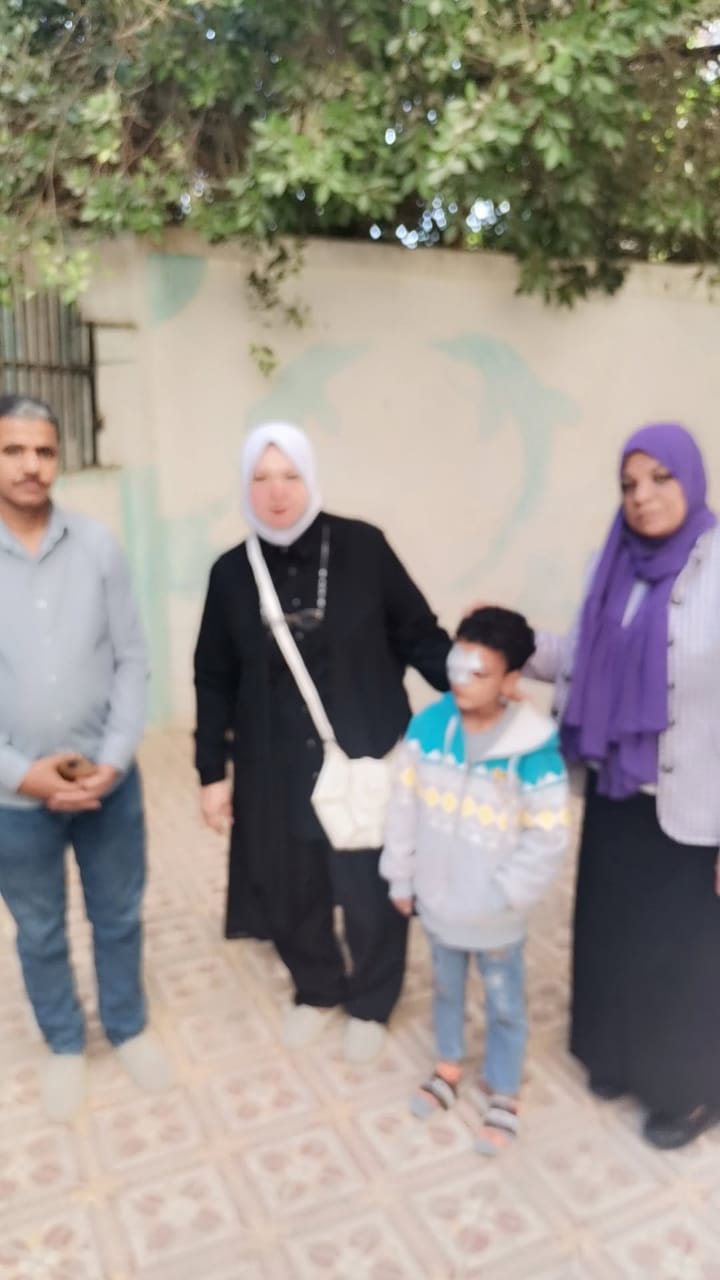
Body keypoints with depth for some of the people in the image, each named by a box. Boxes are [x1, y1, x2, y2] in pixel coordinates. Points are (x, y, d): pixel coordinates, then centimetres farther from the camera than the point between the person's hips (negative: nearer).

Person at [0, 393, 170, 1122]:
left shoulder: (98, 547, -6)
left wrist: (114, 759, -11)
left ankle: (128, 1028, 44)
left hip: (109, 782, 1)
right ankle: (64, 1045, 43)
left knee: (118, 917, 19)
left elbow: (131, 660, -3)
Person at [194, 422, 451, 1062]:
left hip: (367, 758, -2)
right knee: (291, 890, 14)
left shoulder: (362, 548, -10)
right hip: (278, 769, 3)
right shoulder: (232, 572, -1)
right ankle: (317, 988, 44)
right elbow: (215, 680, 6)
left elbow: (419, 635, -4)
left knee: (372, 891, 10)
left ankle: (371, 1002, 39)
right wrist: (212, 772, 7)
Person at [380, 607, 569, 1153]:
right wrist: (401, 877, 3)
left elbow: (547, 837, -17)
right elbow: (405, 806, -3)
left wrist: (502, 895, -15)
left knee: (505, 1006, 18)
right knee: (446, 988, 27)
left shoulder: (534, 749, -25)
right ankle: (449, 1067, 52)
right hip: (438, 899, 4)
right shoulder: (428, 726, -13)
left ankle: (502, 1095, 42)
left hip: (495, 915, -3)